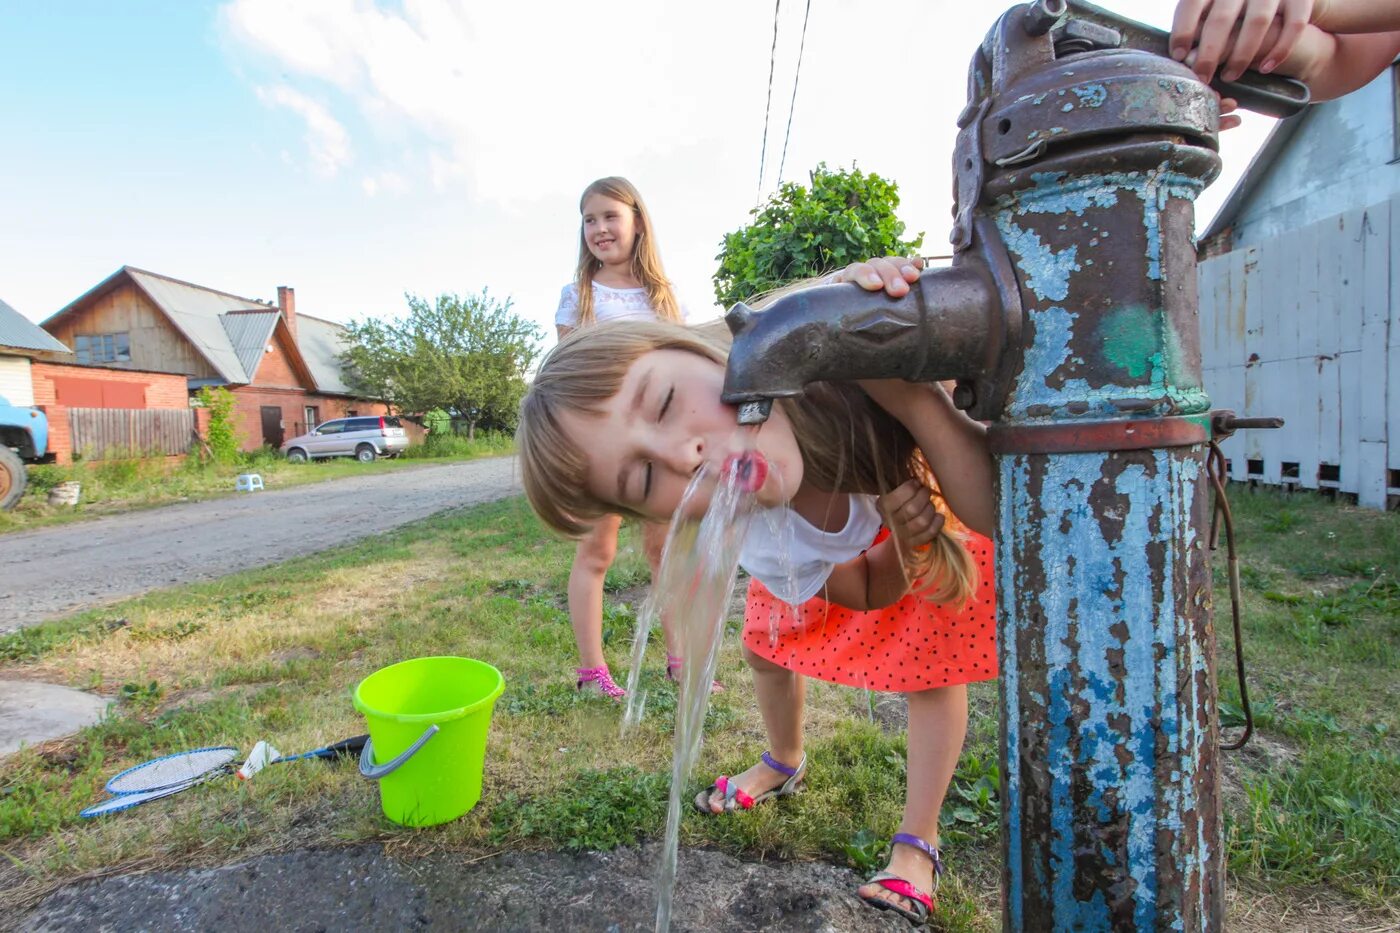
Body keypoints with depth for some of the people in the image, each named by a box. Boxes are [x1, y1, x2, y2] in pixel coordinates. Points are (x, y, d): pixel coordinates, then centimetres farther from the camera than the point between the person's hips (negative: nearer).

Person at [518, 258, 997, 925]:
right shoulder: (771, 550, -36)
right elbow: (871, 594, -16)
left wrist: (911, 396, -59)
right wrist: (904, 536, -37)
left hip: (940, 484, 0)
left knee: (931, 668, -2)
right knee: (768, 646, 10)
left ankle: (917, 842, 24)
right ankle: (785, 765, 45)